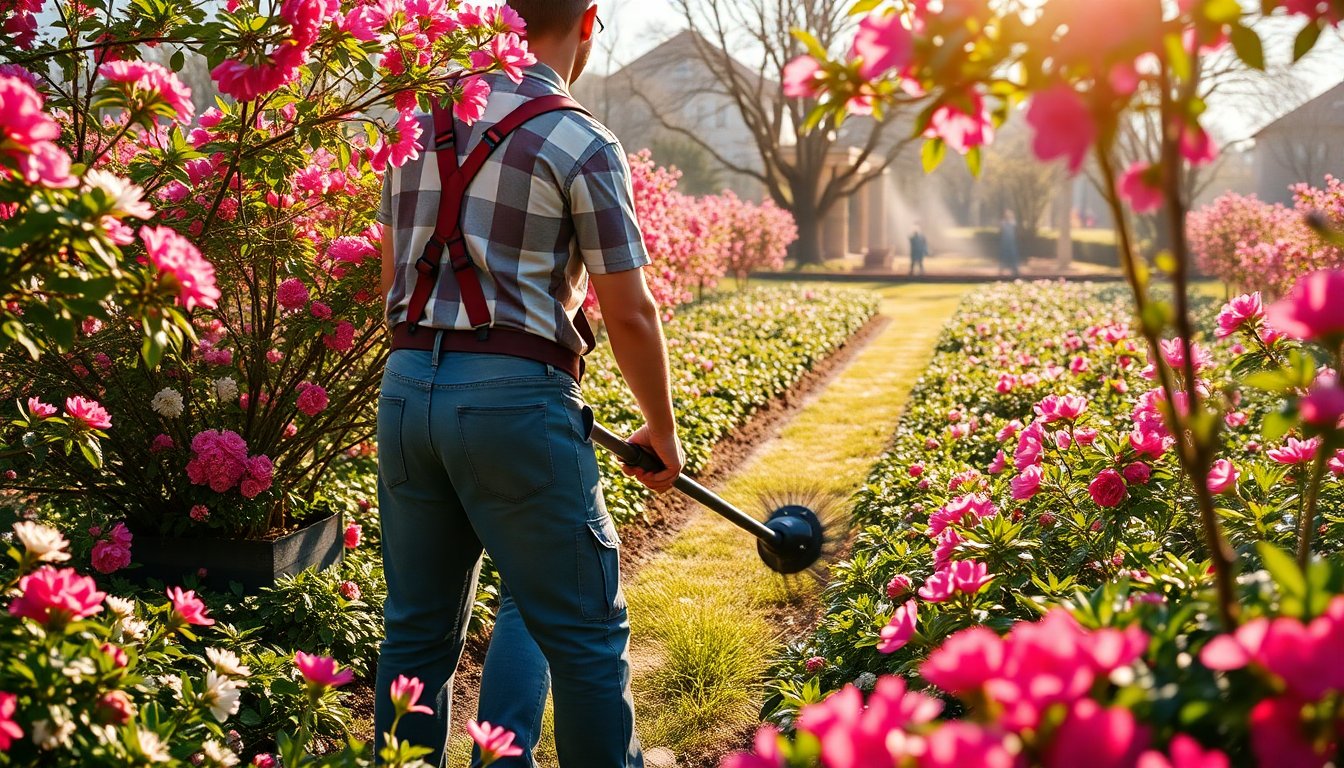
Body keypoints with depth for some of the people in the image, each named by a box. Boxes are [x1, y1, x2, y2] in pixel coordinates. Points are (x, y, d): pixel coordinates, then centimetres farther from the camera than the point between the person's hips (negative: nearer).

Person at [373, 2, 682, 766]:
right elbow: (630, 314, -5)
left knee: (418, 631, 15)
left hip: (407, 386, 7)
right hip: (517, 398, -6)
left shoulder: (421, 122, 12)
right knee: (585, 636, 6)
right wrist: (663, 431, 9)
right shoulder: (583, 145, -7)